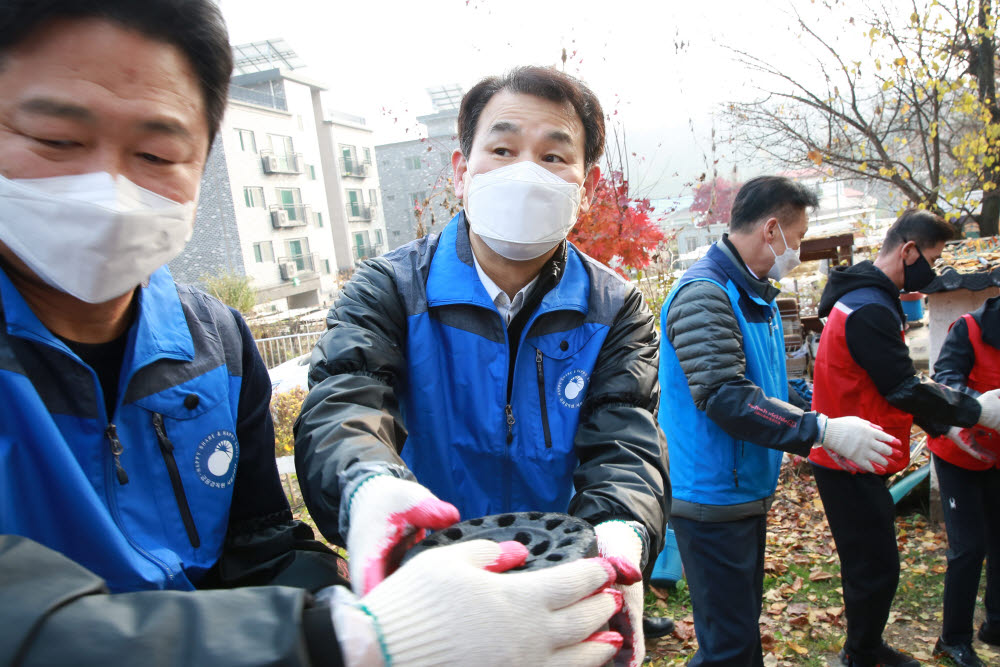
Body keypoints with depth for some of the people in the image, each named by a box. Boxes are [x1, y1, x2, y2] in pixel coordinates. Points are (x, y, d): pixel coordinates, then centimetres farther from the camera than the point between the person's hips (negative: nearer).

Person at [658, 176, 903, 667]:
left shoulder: (758, 296, 14)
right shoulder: (705, 294, -20)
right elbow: (724, 397, -29)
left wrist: (817, 408, 8)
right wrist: (822, 430, -26)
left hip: (748, 493, 10)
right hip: (712, 500, -10)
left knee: (745, 621, 23)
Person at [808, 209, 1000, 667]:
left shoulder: (868, 299, 13)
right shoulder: (870, 310, -22)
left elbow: (891, 386, 17)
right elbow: (905, 389, -21)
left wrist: (944, 426, 12)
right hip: (852, 466, -11)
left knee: (870, 565, 21)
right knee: (876, 569, 1)